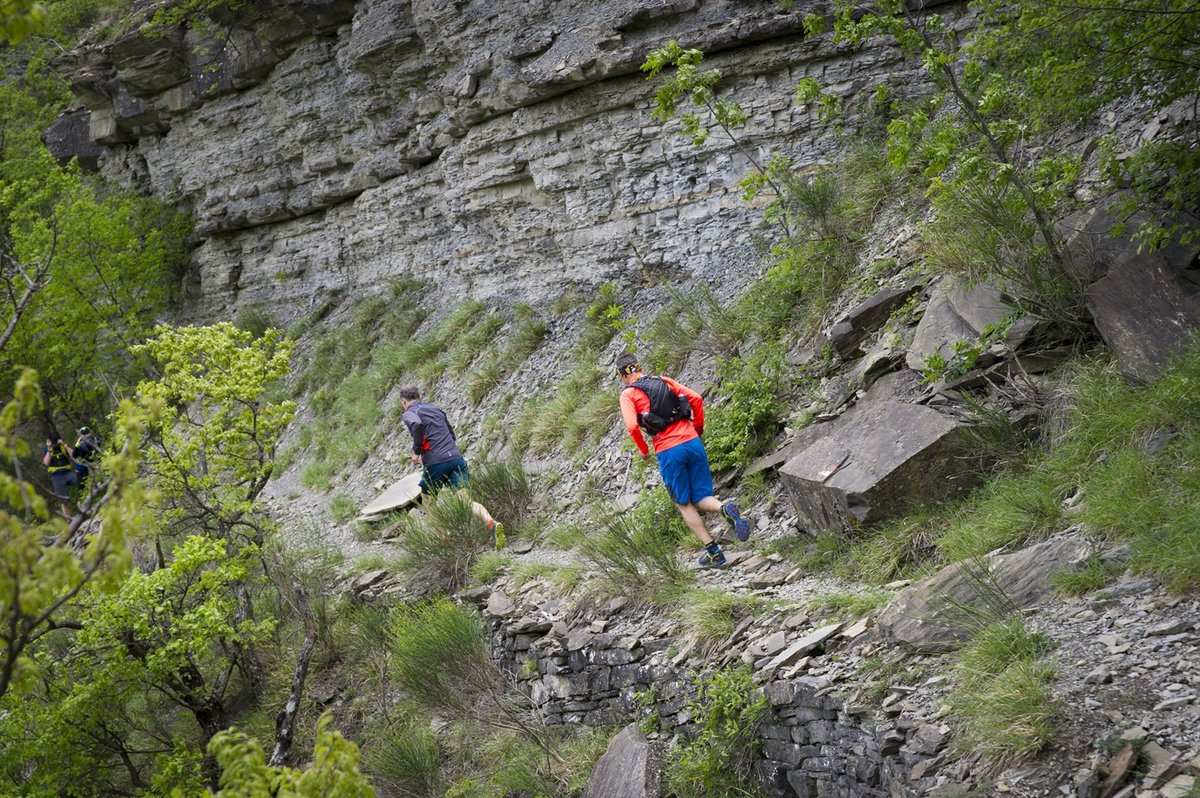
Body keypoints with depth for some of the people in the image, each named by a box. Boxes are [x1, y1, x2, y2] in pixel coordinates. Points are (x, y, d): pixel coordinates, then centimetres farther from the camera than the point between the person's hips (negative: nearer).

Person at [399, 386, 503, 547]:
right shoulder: (435, 409, 26)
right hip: (457, 458, 5)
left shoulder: (409, 414, 5)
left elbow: (417, 424, -20)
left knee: (427, 498, 21)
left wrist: (416, 451, -10)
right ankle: (492, 524, -31)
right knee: (465, 500, -7)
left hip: (435, 463, -5)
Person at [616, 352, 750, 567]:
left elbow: (632, 426, -14)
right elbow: (696, 399, 5)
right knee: (701, 498, 14)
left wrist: (643, 450, 3)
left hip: (668, 452, -4)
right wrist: (698, 428, 17)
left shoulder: (628, 395, 1)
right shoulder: (665, 382, 14)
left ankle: (713, 551, 6)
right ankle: (725, 509, -19)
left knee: (684, 504, 12)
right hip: (693, 443, 4)